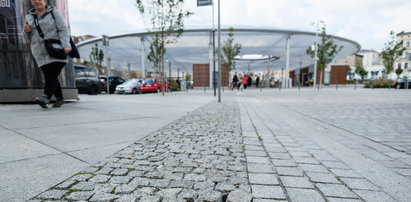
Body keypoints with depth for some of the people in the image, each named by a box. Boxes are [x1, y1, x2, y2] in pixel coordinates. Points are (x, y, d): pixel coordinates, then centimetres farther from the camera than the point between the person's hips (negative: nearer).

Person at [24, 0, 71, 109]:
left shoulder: (53, 13, 5)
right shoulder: (30, 17, 16)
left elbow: (63, 30, -7)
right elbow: (30, 38, 19)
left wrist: (66, 44, -23)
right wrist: (26, 30, -3)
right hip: (41, 54, 5)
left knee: (52, 74, -18)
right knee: (50, 77, 1)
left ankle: (45, 97, -26)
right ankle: (59, 98, 10)